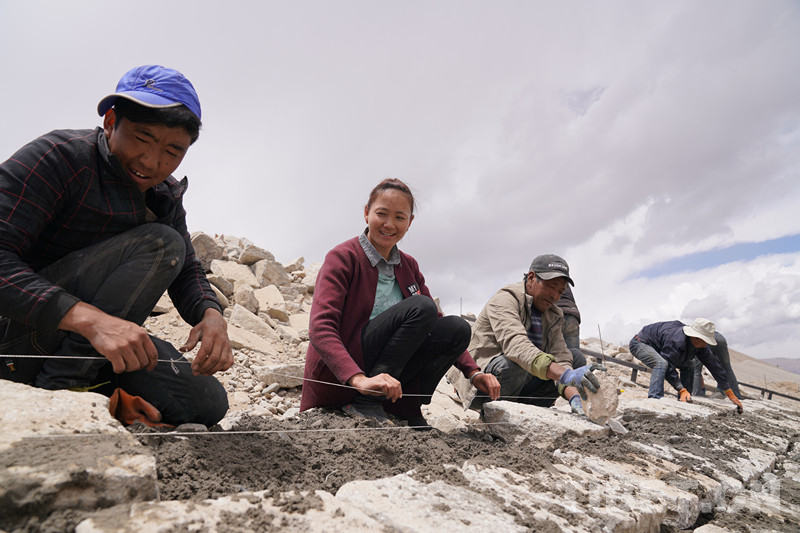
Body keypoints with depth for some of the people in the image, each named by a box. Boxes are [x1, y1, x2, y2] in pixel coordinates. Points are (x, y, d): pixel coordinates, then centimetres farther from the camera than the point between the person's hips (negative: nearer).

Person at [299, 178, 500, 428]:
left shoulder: (408, 266, 9)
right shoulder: (342, 258, -11)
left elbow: (439, 325, 11)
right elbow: (320, 328, -24)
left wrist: (473, 372, -3)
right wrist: (359, 379, -40)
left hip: (385, 373, 6)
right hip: (337, 378, -6)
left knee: (457, 327, -10)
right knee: (421, 307, -23)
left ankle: (405, 410, -6)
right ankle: (366, 404, -19)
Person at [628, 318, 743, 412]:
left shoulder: (699, 344, -9)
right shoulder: (676, 340, -37)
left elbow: (713, 364, -3)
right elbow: (669, 368, -34)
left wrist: (729, 393, 0)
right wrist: (682, 390, -37)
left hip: (657, 348, 9)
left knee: (688, 365, 4)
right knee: (661, 363, -36)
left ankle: (683, 400, 7)